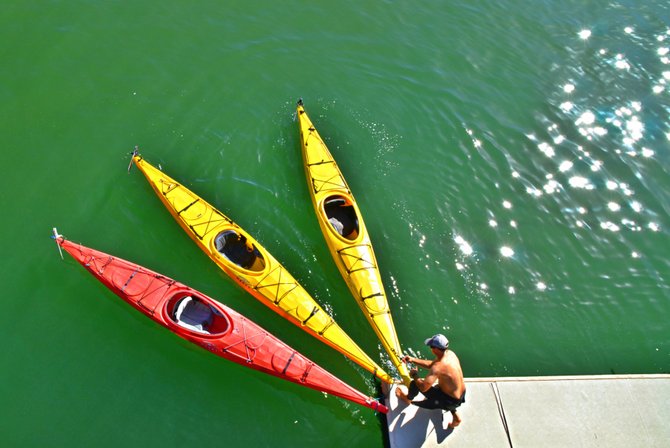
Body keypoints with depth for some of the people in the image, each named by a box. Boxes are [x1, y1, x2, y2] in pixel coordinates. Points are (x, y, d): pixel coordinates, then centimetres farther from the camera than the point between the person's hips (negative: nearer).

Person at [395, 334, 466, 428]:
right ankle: (455, 416, 37)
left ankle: (408, 399, 29)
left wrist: (415, 376, -13)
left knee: (415, 383, -4)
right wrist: (413, 360, 3)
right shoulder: (450, 353, -7)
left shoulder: (438, 367, -32)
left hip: (451, 401, -8)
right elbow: (431, 364, 9)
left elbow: (423, 388, -33)